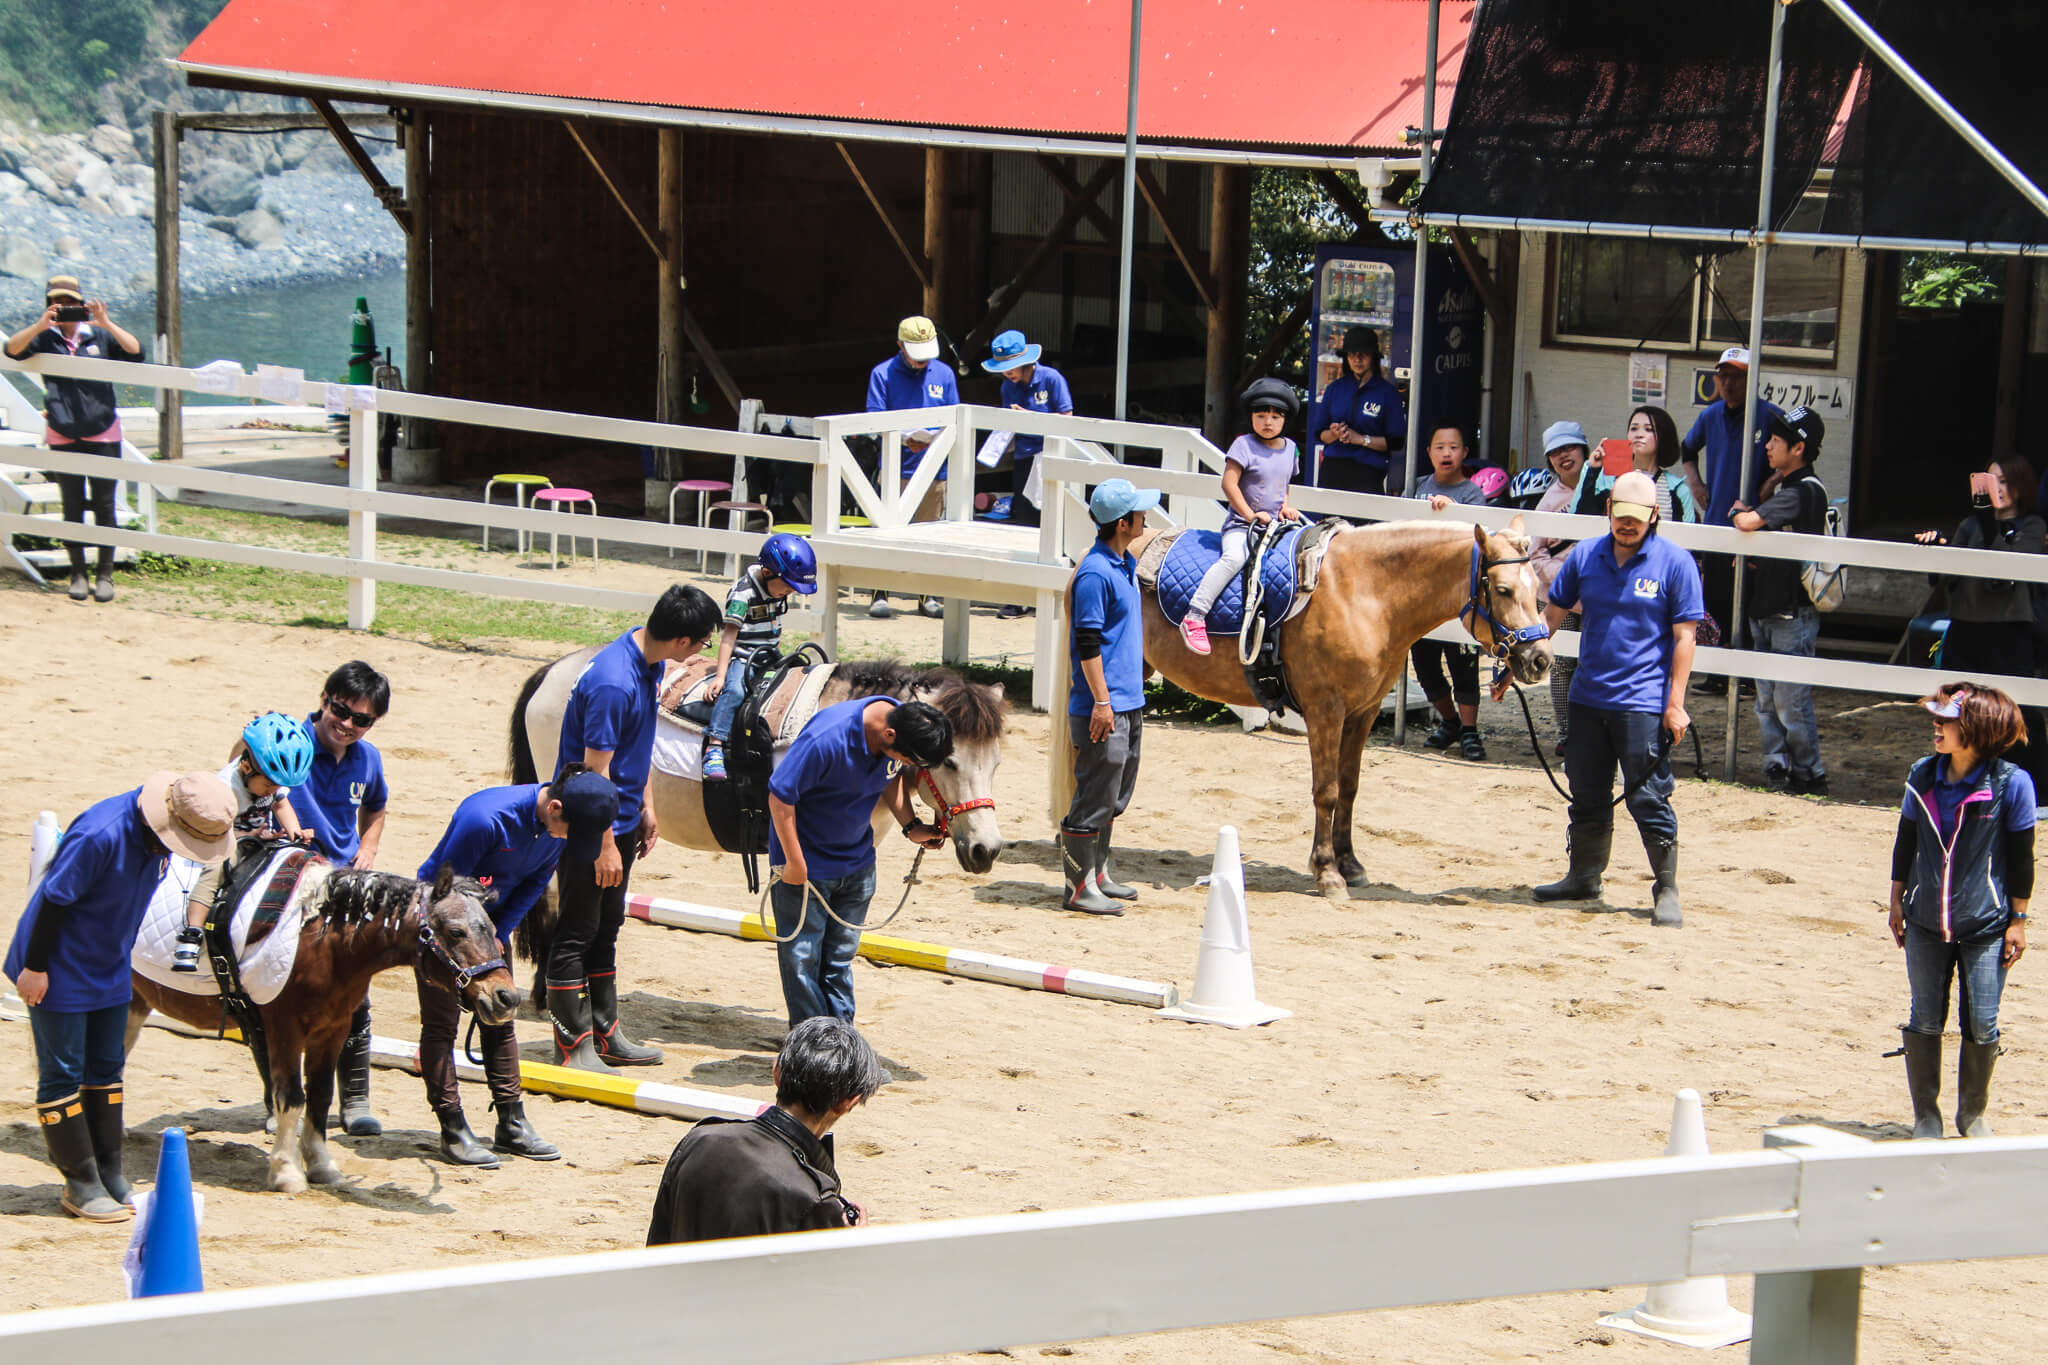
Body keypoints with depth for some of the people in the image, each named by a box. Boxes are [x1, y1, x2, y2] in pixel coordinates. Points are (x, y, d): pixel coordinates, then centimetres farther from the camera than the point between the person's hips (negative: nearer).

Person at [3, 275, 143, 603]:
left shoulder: (99, 335, 3)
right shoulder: (44, 338, 2)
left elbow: (135, 351, -7)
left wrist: (106, 323, -18)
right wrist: (40, 325, -26)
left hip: (103, 434, 0)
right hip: (63, 437, 0)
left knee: (104, 505, 1)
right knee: (72, 507, 6)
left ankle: (105, 575, 9)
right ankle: (78, 574, 14)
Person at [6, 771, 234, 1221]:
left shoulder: (160, 833, -7)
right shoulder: (100, 835, -32)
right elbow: (54, 900, -25)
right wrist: (35, 966, -19)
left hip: (109, 967, 8)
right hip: (60, 969, -8)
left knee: (106, 1068, 13)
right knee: (62, 1074, 0)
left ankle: (109, 1174, 22)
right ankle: (80, 1184, 7)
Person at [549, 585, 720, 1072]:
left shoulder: (650, 661, 1)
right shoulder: (614, 683, -28)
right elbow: (595, 769, -24)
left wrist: (645, 807, 17)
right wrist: (606, 845, -19)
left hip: (621, 817, 10)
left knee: (606, 928, 18)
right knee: (577, 935, 0)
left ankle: (605, 1035, 27)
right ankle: (574, 1047, 7)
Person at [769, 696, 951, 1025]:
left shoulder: (907, 724, -12)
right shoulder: (826, 739, -33)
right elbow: (780, 797, -24)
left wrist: (911, 825, -5)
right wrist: (795, 863, -19)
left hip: (857, 864, 6)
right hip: (807, 865, -6)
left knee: (840, 960, 14)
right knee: (801, 958, 1)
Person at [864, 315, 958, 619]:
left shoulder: (944, 374, 11)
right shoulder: (882, 374, 1)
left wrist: (944, 437, -9)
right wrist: (904, 439, -21)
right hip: (896, 466, -3)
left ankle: (927, 596, 14)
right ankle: (880, 595, -3)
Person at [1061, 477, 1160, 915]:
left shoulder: (1126, 564, 12)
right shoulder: (1096, 573, -17)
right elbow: (1087, 643, -18)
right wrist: (1101, 701, -19)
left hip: (1129, 704, 10)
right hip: (1104, 709, -10)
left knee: (1115, 796, 17)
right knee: (1094, 798, -5)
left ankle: (1097, 875, 27)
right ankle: (1079, 888, 1)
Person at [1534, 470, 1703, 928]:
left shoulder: (1675, 563, -6)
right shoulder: (1585, 556, 5)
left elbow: (1684, 637, -7)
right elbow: (1553, 614, 15)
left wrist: (1675, 703, -12)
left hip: (1643, 705, -5)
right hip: (1588, 698, 5)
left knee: (1648, 800, -5)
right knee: (1587, 796, 15)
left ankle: (1667, 891, 5)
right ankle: (1584, 877, 31)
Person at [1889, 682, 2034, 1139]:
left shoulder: (2011, 783, -12)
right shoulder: (1923, 776, -1)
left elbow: (2021, 857, -5)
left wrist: (2017, 920, -3)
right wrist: (1897, 900, 12)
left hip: (1986, 926, -3)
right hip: (1926, 923, 3)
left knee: (1981, 1026, 2)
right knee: (1925, 1020, 6)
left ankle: (1972, 1113, 23)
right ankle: (1926, 1115, 21)